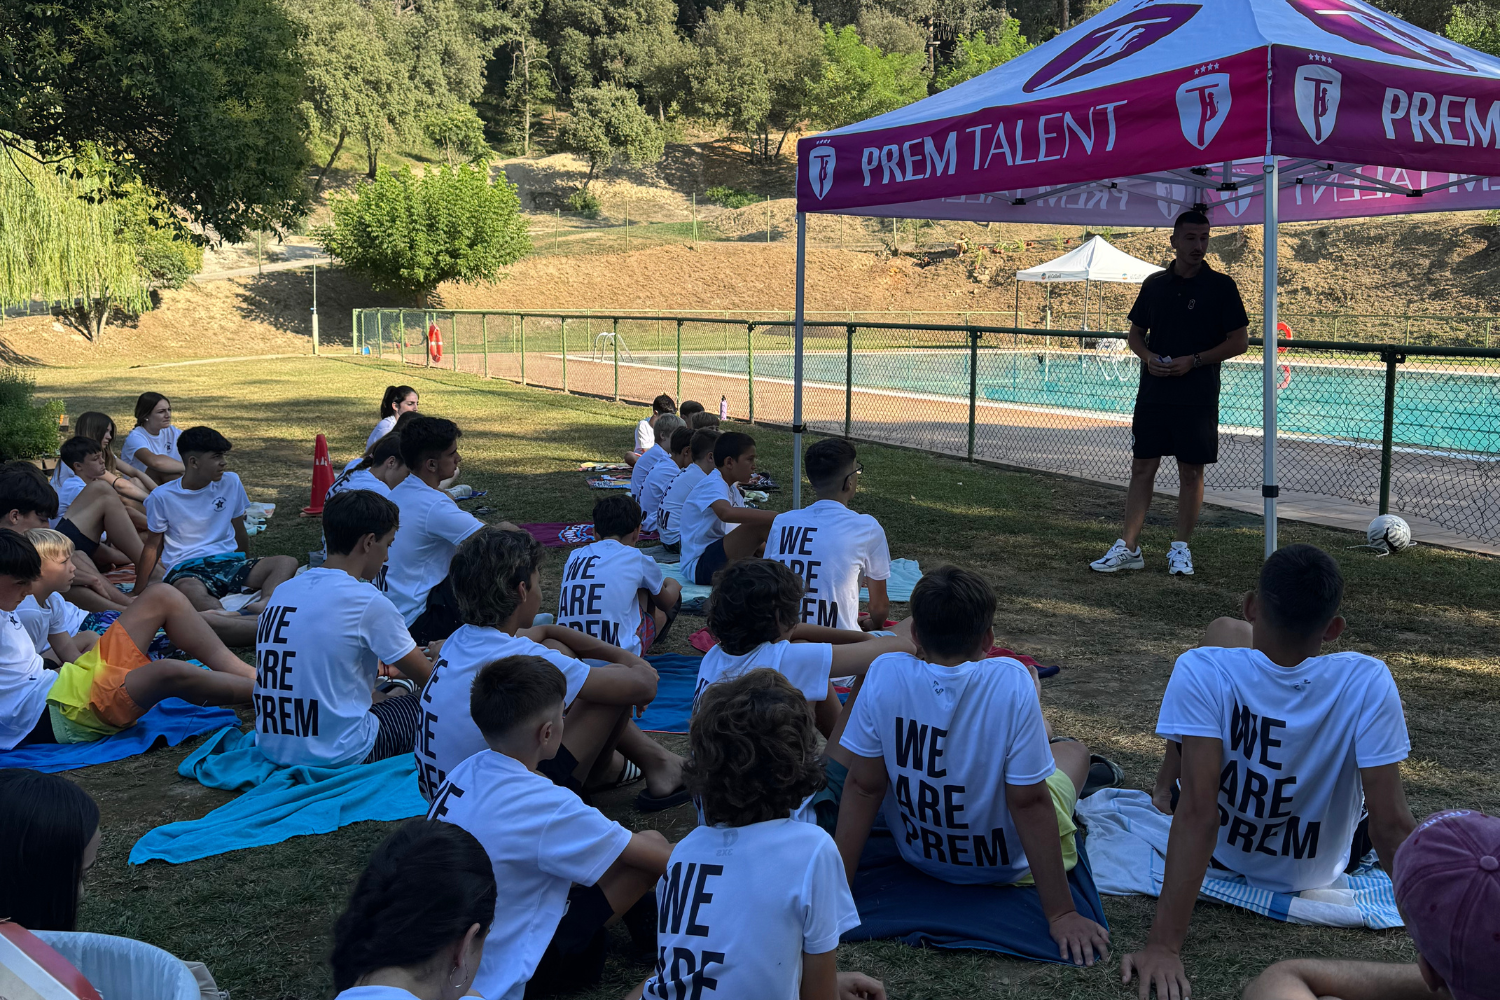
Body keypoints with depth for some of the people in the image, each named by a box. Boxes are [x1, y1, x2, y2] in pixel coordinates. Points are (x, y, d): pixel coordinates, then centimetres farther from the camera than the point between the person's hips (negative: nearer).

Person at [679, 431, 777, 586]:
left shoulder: (732, 490, 16)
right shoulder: (713, 484, -15)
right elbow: (726, 513, -38)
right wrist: (777, 518, -38)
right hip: (700, 565, -10)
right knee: (761, 524, -24)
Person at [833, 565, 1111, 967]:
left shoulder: (884, 674, -23)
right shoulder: (1011, 682, -31)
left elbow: (862, 786, -17)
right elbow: (1029, 803, -27)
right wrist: (1061, 914, -19)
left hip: (918, 854, 3)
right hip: (1007, 865, -2)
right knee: (1074, 749, 27)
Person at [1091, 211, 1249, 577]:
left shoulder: (1221, 286, -2)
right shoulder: (1155, 284, 8)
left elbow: (1239, 341, -3)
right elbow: (1135, 333, 16)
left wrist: (1193, 361, -13)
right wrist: (1147, 356, -5)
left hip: (1198, 396, -3)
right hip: (1153, 392, 3)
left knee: (1191, 471, 3)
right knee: (1142, 468, 3)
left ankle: (1181, 548, 14)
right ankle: (1128, 547, 7)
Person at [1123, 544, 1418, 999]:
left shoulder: (1202, 671, -34)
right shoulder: (1368, 684, -31)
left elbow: (1197, 813, -38)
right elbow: (1391, 825, -30)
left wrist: (1164, 945, -38)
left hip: (1220, 849, 0)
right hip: (1315, 870, 0)